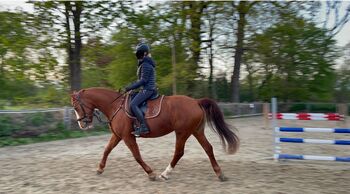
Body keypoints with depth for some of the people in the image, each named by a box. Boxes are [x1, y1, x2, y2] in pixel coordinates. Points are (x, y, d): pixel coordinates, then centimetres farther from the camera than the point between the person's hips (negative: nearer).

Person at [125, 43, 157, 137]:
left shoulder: (145, 65, -13)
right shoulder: (145, 64, 20)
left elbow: (143, 80, -20)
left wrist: (130, 87, -17)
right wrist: (132, 86, 19)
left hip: (147, 89, -11)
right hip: (147, 89, 11)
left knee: (133, 104, -22)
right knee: (134, 103, 17)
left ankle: (143, 127, -25)